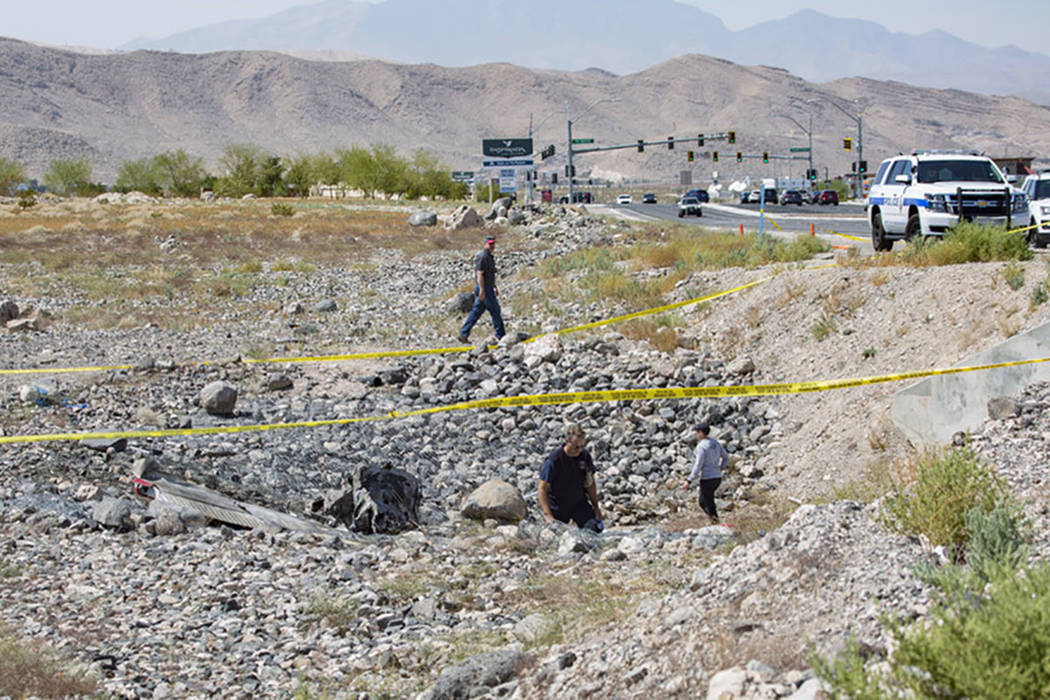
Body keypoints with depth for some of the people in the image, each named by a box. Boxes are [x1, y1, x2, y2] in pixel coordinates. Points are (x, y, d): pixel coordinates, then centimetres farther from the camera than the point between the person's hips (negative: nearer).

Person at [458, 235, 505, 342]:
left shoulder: (489, 256, 16)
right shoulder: (483, 257, -16)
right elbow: (479, 274, -21)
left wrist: (495, 287, 26)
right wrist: (482, 290, -25)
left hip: (488, 288, 10)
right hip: (485, 288, -10)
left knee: (476, 312, 9)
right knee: (495, 311, -3)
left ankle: (463, 334, 9)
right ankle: (500, 335, 5)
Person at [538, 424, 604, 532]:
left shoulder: (585, 456, -7)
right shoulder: (553, 461, -21)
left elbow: (590, 483, 7)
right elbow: (542, 489, -18)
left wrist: (596, 507, 6)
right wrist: (548, 515, -25)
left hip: (579, 503, 3)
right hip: (558, 507, -3)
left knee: (596, 528, -16)